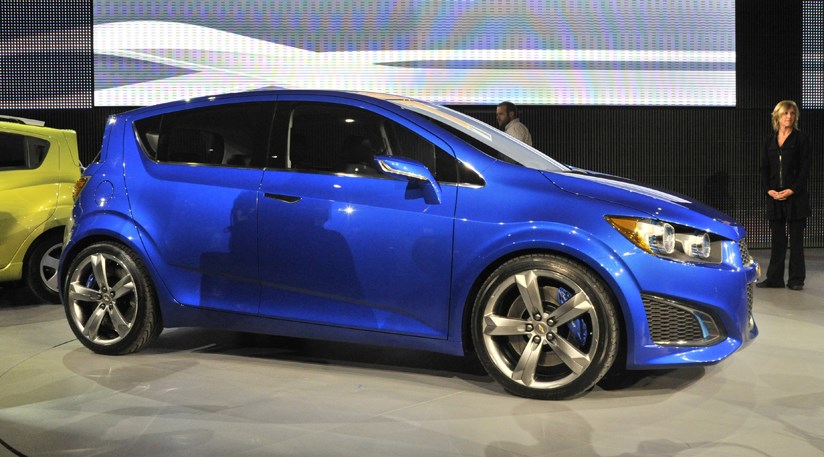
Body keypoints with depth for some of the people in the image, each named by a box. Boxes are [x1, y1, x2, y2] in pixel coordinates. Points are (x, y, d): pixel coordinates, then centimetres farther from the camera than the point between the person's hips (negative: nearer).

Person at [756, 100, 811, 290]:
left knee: (796, 238, 2)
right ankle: (774, 278, 13)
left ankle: (796, 279, 8)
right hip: (774, 196, 3)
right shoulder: (770, 141, 11)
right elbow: (764, 169, 10)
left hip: (795, 195, -3)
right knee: (777, 238, 7)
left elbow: (805, 168, -5)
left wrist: (792, 190, -14)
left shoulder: (801, 138, 0)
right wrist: (768, 189, -5)